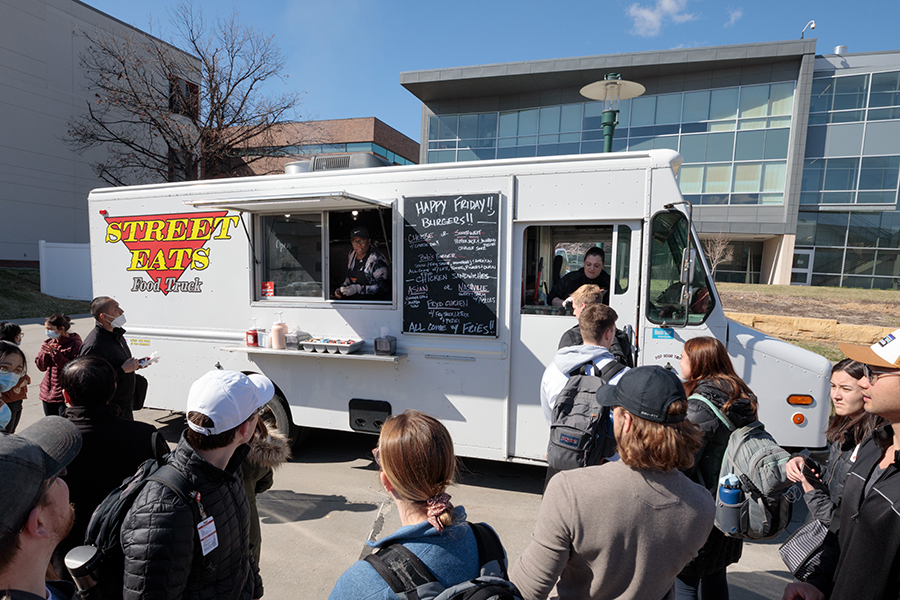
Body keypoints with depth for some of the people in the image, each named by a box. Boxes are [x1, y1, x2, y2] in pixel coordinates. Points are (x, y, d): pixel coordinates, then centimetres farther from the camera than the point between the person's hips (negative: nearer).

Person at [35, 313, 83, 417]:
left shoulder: (75, 343, -11)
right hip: (47, 393, 7)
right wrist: (45, 352, -9)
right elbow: (41, 367, 9)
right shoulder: (49, 342, 9)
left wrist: (55, 354, -21)